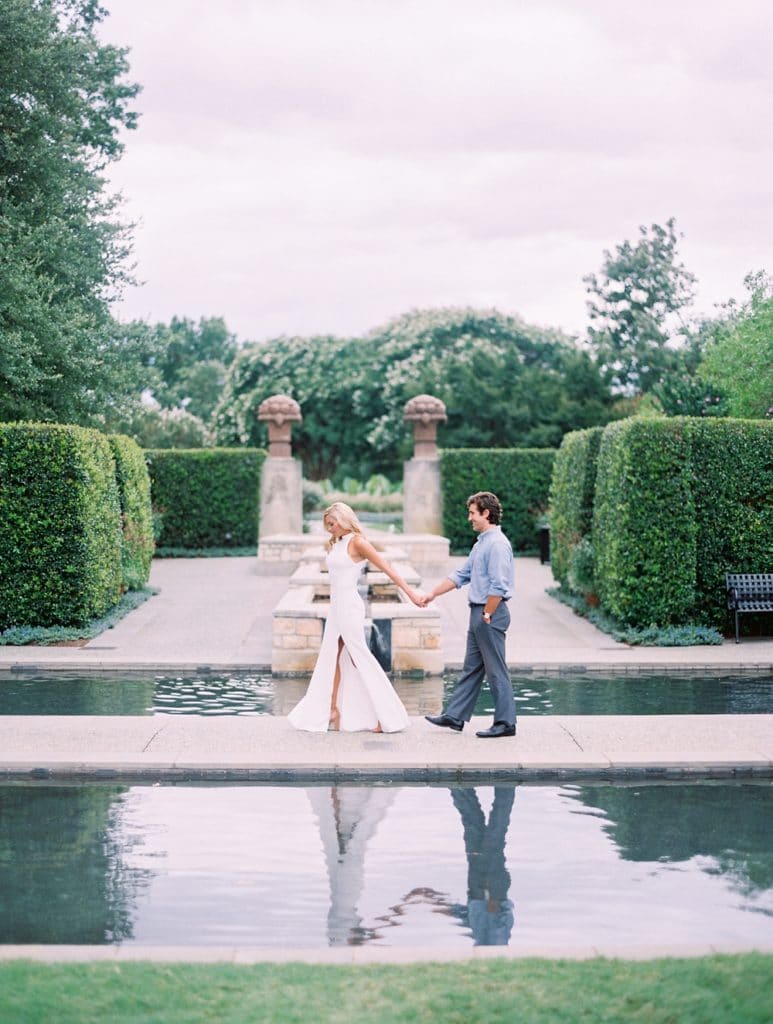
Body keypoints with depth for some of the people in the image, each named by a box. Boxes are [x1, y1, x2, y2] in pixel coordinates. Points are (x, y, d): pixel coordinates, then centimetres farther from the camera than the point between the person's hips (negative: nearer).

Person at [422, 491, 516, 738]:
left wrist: (487, 614, -17)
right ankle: (454, 716, 19)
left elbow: (498, 585, -23)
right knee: (471, 668, 13)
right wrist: (433, 594, 19)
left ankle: (505, 722, 3)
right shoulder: (481, 543, 16)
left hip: (491, 615, -10)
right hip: (479, 613, 10)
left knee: (496, 671, -4)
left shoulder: (497, 544, -16)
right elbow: (461, 575, 22)